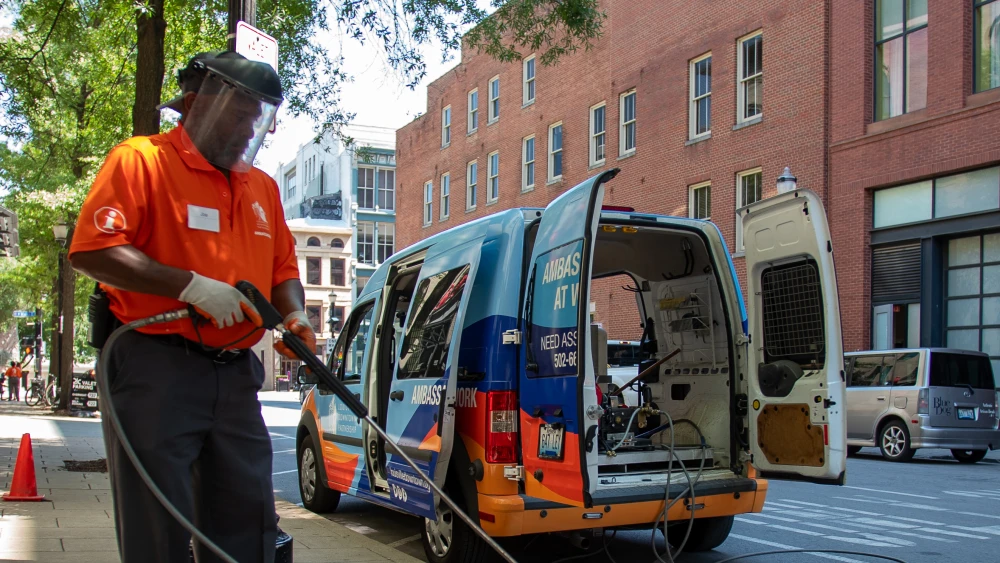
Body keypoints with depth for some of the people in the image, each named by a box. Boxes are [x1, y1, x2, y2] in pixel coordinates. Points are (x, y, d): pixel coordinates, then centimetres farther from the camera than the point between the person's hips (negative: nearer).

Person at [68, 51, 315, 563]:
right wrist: (192, 286, -20)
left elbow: (283, 269, 22)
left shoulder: (262, 187, 17)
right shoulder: (141, 160, -3)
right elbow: (91, 250, -14)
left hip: (236, 373, 6)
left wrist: (293, 316, 0)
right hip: (155, 368, -6)